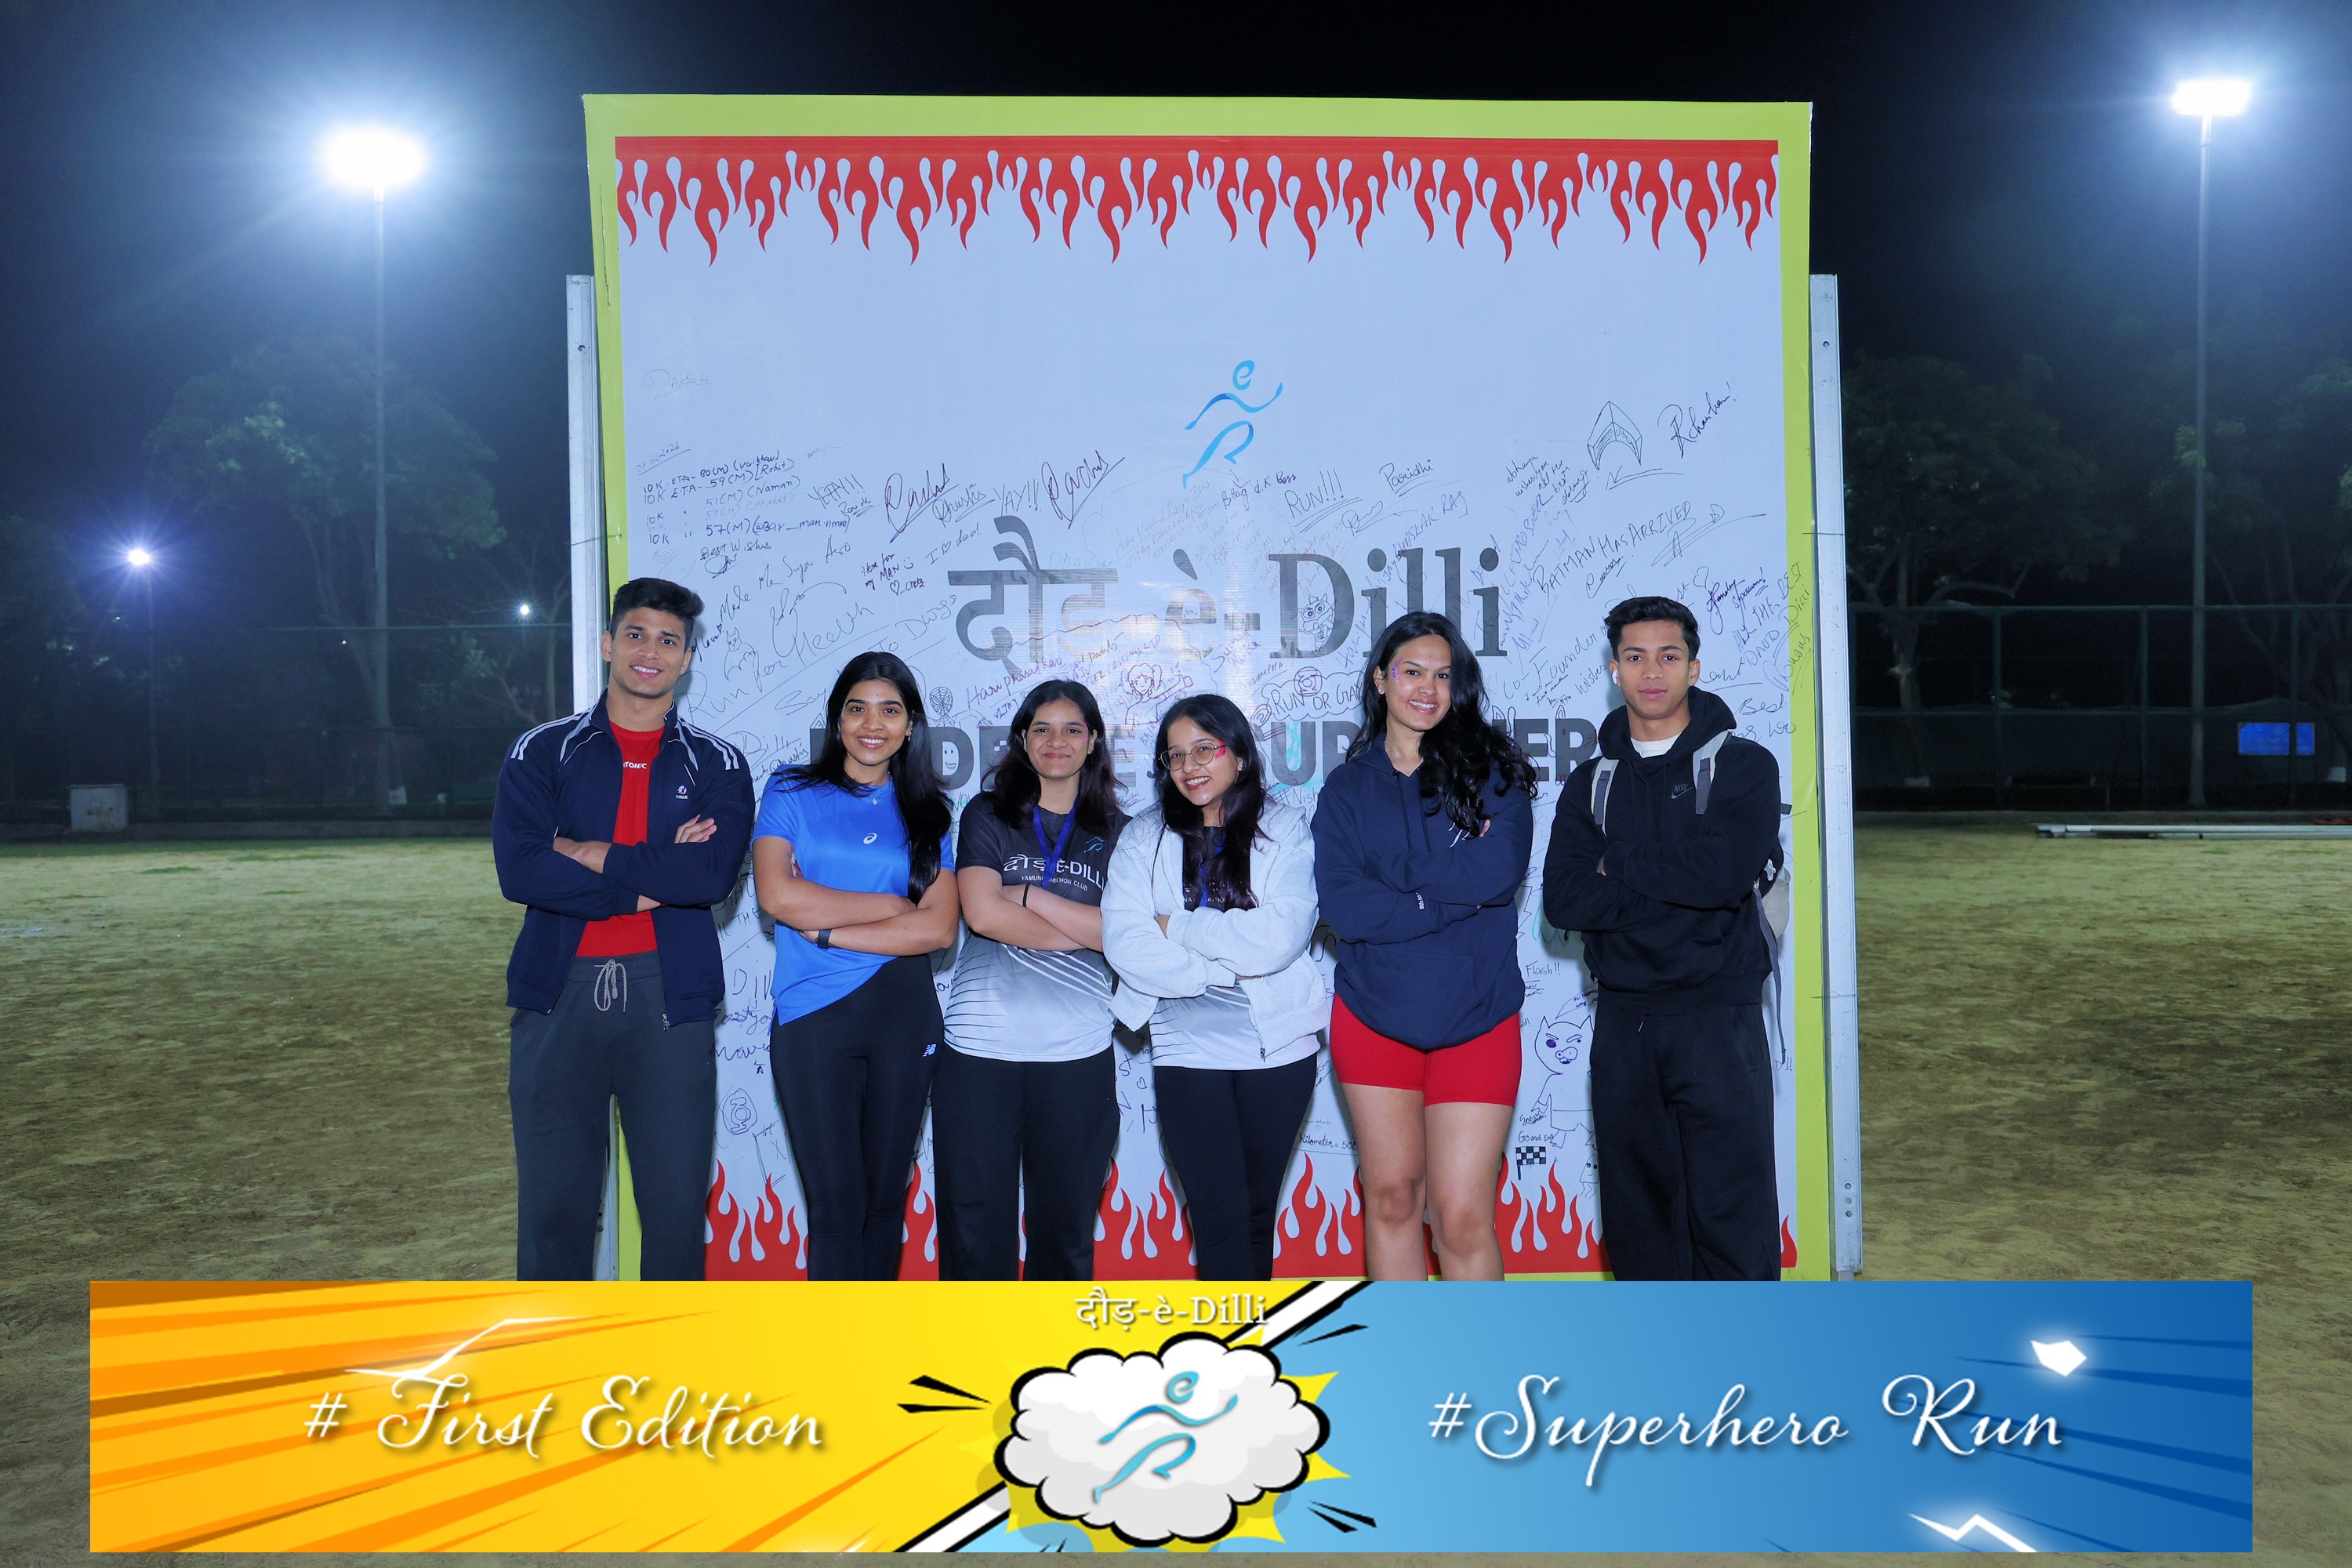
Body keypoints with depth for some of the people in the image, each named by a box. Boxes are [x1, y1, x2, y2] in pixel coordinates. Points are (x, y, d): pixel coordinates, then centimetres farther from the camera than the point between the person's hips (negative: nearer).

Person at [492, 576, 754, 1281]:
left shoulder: (717, 765, 8)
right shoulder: (541, 753, 8)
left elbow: (714, 874, -11)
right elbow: (520, 871, -9)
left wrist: (588, 854, -9)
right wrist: (654, 877, -10)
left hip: (668, 996, 0)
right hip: (560, 993, 0)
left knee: (677, 1207, 5)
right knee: (553, 1207, 5)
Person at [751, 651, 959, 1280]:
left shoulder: (926, 812, 9)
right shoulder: (792, 792, 4)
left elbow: (938, 928, -3)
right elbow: (776, 894, -12)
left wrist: (827, 929, -10)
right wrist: (893, 906, -7)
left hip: (904, 1016, 2)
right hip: (812, 1019, -2)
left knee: (885, 1194, 11)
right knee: (837, 1199, -2)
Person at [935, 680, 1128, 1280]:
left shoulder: (1118, 834, 10)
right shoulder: (988, 815, 9)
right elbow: (981, 912, -6)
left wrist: (1029, 896, -6)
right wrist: (1083, 932, -4)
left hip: (1076, 1054, 1)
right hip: (980, 1046, -1)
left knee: (1064, 1223, 8)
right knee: (974, 1219, 3)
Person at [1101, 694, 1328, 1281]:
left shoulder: (1285, 829, 1)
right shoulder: (1144, 838, 5)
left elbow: (1281, 937, -14)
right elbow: (1126, 946, -8)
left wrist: (1177, 927, -9)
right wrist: (1230, 966, -13)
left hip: (1279, 1047, 0)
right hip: (1188, 1053, 0)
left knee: (1256, 1212, 13)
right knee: (1219, 1221, -5)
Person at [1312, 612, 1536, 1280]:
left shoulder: (1491, 769, 3)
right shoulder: (1347, 786, 6)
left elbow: (1500, 869, -15)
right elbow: (1340, 904, -8)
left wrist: (1391, 873, -9)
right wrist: (1453, 892, -13)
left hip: (1476, 1020, -2)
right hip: (1374, 1016, 2)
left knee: (1463, 1217, -4)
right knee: (1391, 1198, 10)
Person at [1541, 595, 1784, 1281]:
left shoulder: (1742, 765, 2)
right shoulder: (1591, 784, 11)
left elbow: (1731, 873, -16)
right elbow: (1564, 900, -3)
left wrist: (1617, 866, -5)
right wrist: (1675, 876, -12)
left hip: (1717, 1018, -4)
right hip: (1623, 1019, 4)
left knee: (1732, 1207, -3)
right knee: (1637, 1212, 11)